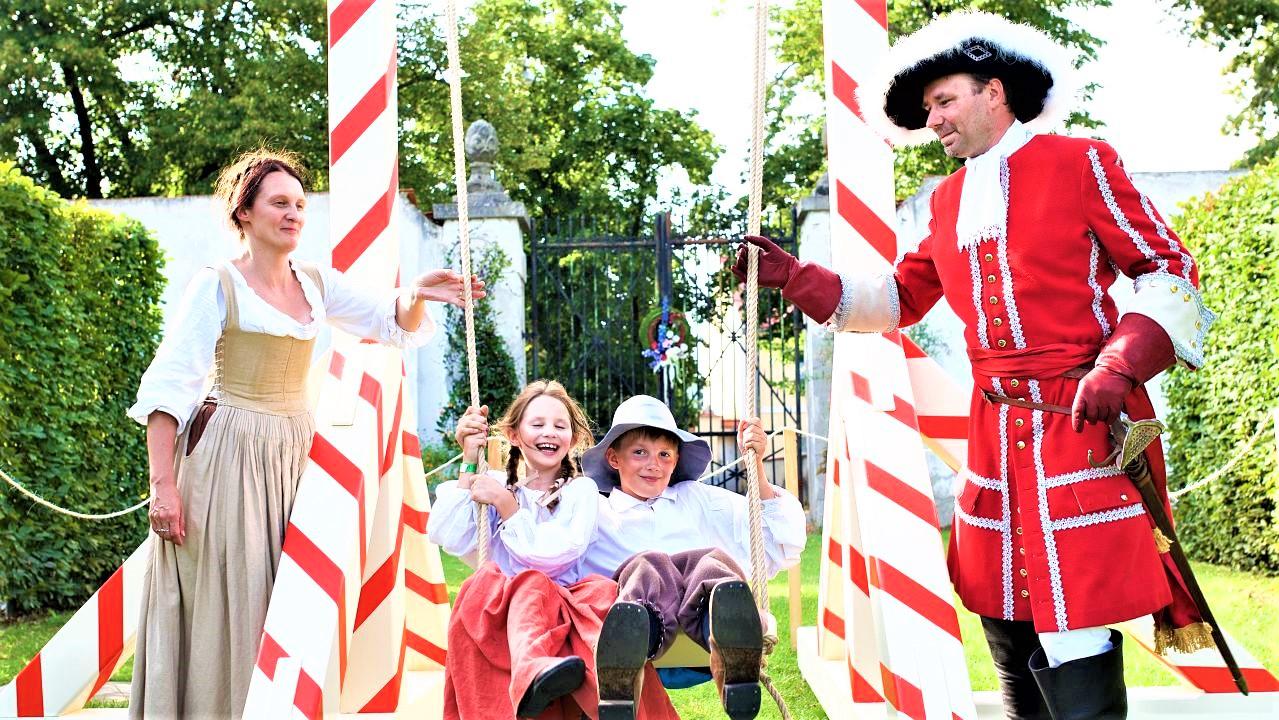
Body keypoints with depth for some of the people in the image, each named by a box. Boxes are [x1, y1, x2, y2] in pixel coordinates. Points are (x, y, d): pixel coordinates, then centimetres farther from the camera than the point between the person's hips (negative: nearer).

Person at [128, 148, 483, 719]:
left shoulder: (317, 283, 10)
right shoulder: (218, 285, -6)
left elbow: (395, 324, 13)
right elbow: (167, 387, -10)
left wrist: (416, 294, -10)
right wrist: (162, 484, -16)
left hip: (296, 454, 5)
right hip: (229, 455, -5)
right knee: (227, 609, -4)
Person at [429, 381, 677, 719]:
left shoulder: (580, 490, 12)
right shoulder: (497, 484, 17)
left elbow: (554, 557, -5)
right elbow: (449, 539, -1)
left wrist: (506, 505, -3)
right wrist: (469, 465, 1)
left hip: (564, 612, 0)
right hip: (500, 612, 0)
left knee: (602, 591, -31)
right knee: (531, 585, -33)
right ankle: (533, 669, -63)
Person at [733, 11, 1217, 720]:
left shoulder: (1079, 164, -1)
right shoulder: (949, 198, 18)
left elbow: (1170, 270, -2)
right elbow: (900, 297, 24)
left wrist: (1119, 367, -15)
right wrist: (794, 277, 13)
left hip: (1083, 421, -6)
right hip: (996, 433, 6)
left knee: (1075, 645, -11)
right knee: (1009, 628, 10)